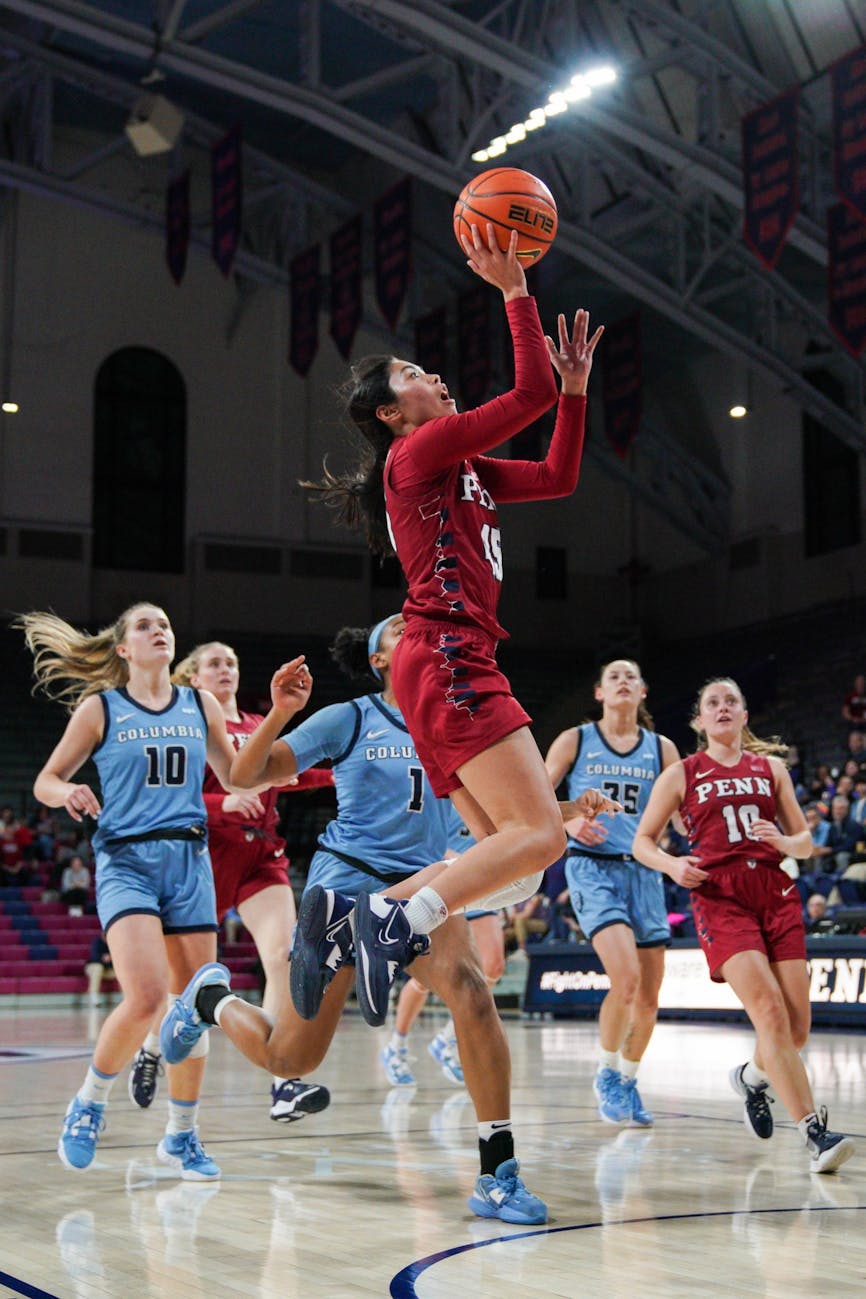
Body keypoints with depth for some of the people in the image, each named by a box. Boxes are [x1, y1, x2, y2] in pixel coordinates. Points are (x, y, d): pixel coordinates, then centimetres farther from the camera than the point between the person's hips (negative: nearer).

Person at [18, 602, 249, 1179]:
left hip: (189, 859, 4)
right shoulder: (99, 708, 5)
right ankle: (89, 1103, 5)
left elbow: (239, 778, 16)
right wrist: (68, 793, -15)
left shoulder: (201, 705, 12)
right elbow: (46, 780, 8)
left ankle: (182, 1135, 20)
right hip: (126, 860, -3)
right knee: (146, 996, -21)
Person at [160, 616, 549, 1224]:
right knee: (290, 1060, 4)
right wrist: (279, 713, -20)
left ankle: (498, 1173, -25)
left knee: (471, 991, -30)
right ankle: (213, 997, 37)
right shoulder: (349, 719, -1)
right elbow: (246, 776, -4)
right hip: (345, 885, -2)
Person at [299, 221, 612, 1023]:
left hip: (455, 668, 10)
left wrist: (575, 388, 22)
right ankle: (396, 922, -22)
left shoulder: (462, 467, 25)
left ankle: (362, 921, 0)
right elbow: (531, 391, -9)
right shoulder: (423, 447, -2)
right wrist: (514, 289, -2)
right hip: (446, 660, -10)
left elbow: (559, 479, 29)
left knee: (513, 854, 5)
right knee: (541, 835, -19)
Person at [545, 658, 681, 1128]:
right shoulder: (575, 741, 3)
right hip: (592, 866, -4)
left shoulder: (662, 749, 10)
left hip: (643, 869, 4)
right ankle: (606, 1074, 2)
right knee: (626, 976, -21)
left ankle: (627, 1083, 27)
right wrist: (569, 821, -15)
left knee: (649, 993, 4)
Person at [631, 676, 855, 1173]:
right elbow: (643, 841, 12)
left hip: (777, 894, 3)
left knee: (798, 1027, -3)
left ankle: (753, 1076, 31)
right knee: (770, 1011, -21)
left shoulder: (772, 768, 17)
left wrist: (785, 842, -5)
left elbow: (804, 840, 18)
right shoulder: (681, 774, 10)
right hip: (720, 896, -3)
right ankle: (816, 1132, -21)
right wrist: (671, 865, -9)